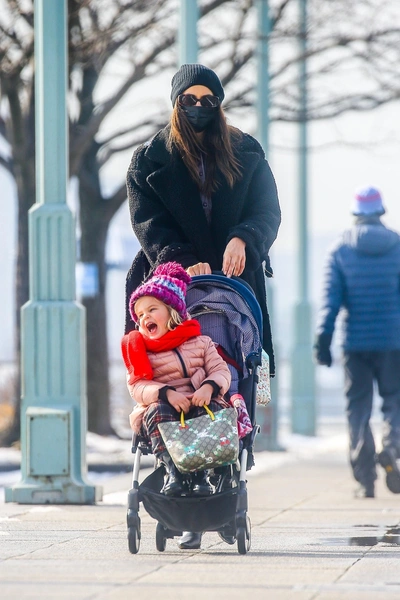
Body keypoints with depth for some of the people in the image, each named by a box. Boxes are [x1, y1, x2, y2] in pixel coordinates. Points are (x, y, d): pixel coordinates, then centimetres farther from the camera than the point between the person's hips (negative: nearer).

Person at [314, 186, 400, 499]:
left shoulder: (341, 249, 3)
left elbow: (331, 297, -3)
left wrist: (323, 339, -4)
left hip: (355, 343, 1)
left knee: (358, 407, 5)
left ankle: (365, 478, -1)